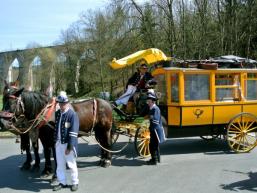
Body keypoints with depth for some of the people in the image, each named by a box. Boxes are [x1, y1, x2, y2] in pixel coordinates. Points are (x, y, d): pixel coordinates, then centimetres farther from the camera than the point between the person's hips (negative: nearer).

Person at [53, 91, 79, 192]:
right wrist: (55, 140, 16)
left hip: (68, 143, -6)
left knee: (71, 164, 7)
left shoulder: (72, 114, -15)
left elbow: (73, 132, -18)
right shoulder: (57, 113, 7)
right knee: (60, 164, 14)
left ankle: (75, 183, 22)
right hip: (58, 143, 6)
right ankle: (62, 182, 28)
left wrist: (70, 146, -20)